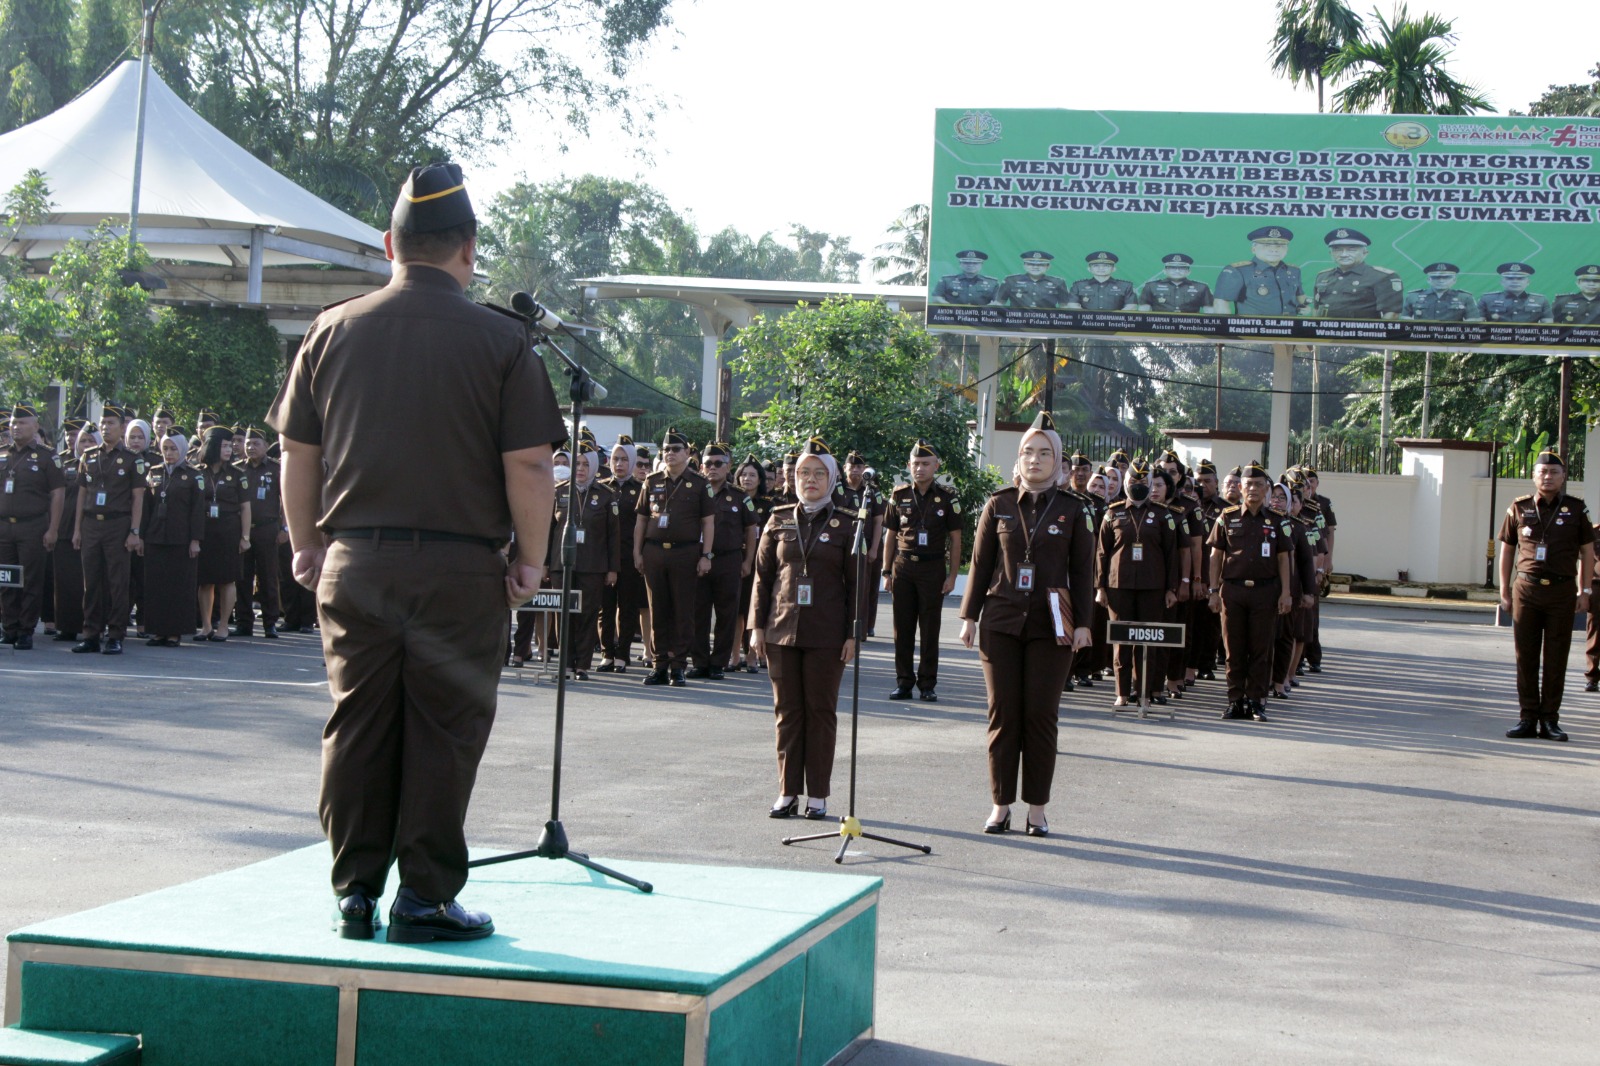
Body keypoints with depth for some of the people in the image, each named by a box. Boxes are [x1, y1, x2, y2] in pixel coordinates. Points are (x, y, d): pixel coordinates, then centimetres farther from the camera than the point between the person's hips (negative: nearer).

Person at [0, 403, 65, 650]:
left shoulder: (45, 456, 0)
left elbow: (58, 493, -3)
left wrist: (53, 530, -9)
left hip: (33, 528, -4)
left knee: (31, 583, -2)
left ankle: (26, 631, 4)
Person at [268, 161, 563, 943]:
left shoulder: (334, 330, 6)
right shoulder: (499, 338, -5)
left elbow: (297, 452, 9)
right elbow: (528, 463, -8)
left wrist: (308, 546, 20)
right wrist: (531, 561, 2)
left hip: (354, 563, 3)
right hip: (461, 569, -3)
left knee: (356, 728, 9)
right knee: (443, 733, 3)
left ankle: (354, 893, 14)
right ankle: (425, 898, 6)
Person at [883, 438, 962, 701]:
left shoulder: (947, 498, 0)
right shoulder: (899, 496, 6)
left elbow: (955, 539, 2)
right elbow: (891, 536, 11)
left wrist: (952, 576, -3)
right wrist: (886, 572, 6)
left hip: (933, 568, -2)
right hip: (903, 567, 2)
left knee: (930, 630, 0)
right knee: (902, 629, 3)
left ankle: (928, 684, 7)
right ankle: (904, 682, 10)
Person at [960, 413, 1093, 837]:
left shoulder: (1072, 510, 3)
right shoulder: (998, 506, 5)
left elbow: (1082, 571, 4)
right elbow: (980, 564, 8)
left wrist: (1082, 623, -1)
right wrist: (970, 615, 4)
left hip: (1051, 627, -1)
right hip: (1001, 623, 1)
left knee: (1041, 715, 1)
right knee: (1003, 713, 2)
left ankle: (1037, 808, 8)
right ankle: (1001, 805, 9)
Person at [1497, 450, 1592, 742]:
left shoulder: (1576, 509, 4)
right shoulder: (1519, 509, 5)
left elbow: (1587, 551, 9)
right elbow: (1506, 550, 11)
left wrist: (1584, 591, 5)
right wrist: (1504, 591, 8)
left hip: (1562, 591, -1)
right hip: (1526, 589, 1)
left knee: (1556, 659, 2)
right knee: (1526, 657, 2)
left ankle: (1550, 720, 8)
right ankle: (1527, 718, 9)